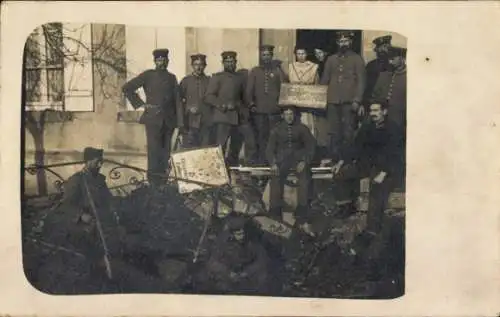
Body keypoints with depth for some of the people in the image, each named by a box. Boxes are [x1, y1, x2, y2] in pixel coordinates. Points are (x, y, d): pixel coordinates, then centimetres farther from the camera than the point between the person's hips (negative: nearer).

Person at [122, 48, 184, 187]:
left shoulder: (172, 77, 14)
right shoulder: (148, 75, 3)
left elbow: (177, 100, 9)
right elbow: (127, 88, 1)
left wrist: (180, 122, 2)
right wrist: (141, 104, -3)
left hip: (169, 120, 4)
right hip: (153, 119, -4)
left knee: (166, 150, 6)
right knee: (154, 150, -7)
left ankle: (164, 178, 14)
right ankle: (154, 180, -2)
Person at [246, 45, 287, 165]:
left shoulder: (277, 70, 10)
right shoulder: (254, 71, 13)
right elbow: (249, 90, 9)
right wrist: (251, 103, 0)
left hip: (274, 110, -1)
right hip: (259, 110, 1)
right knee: (261, 136, 3)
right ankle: (261, 161, 9)